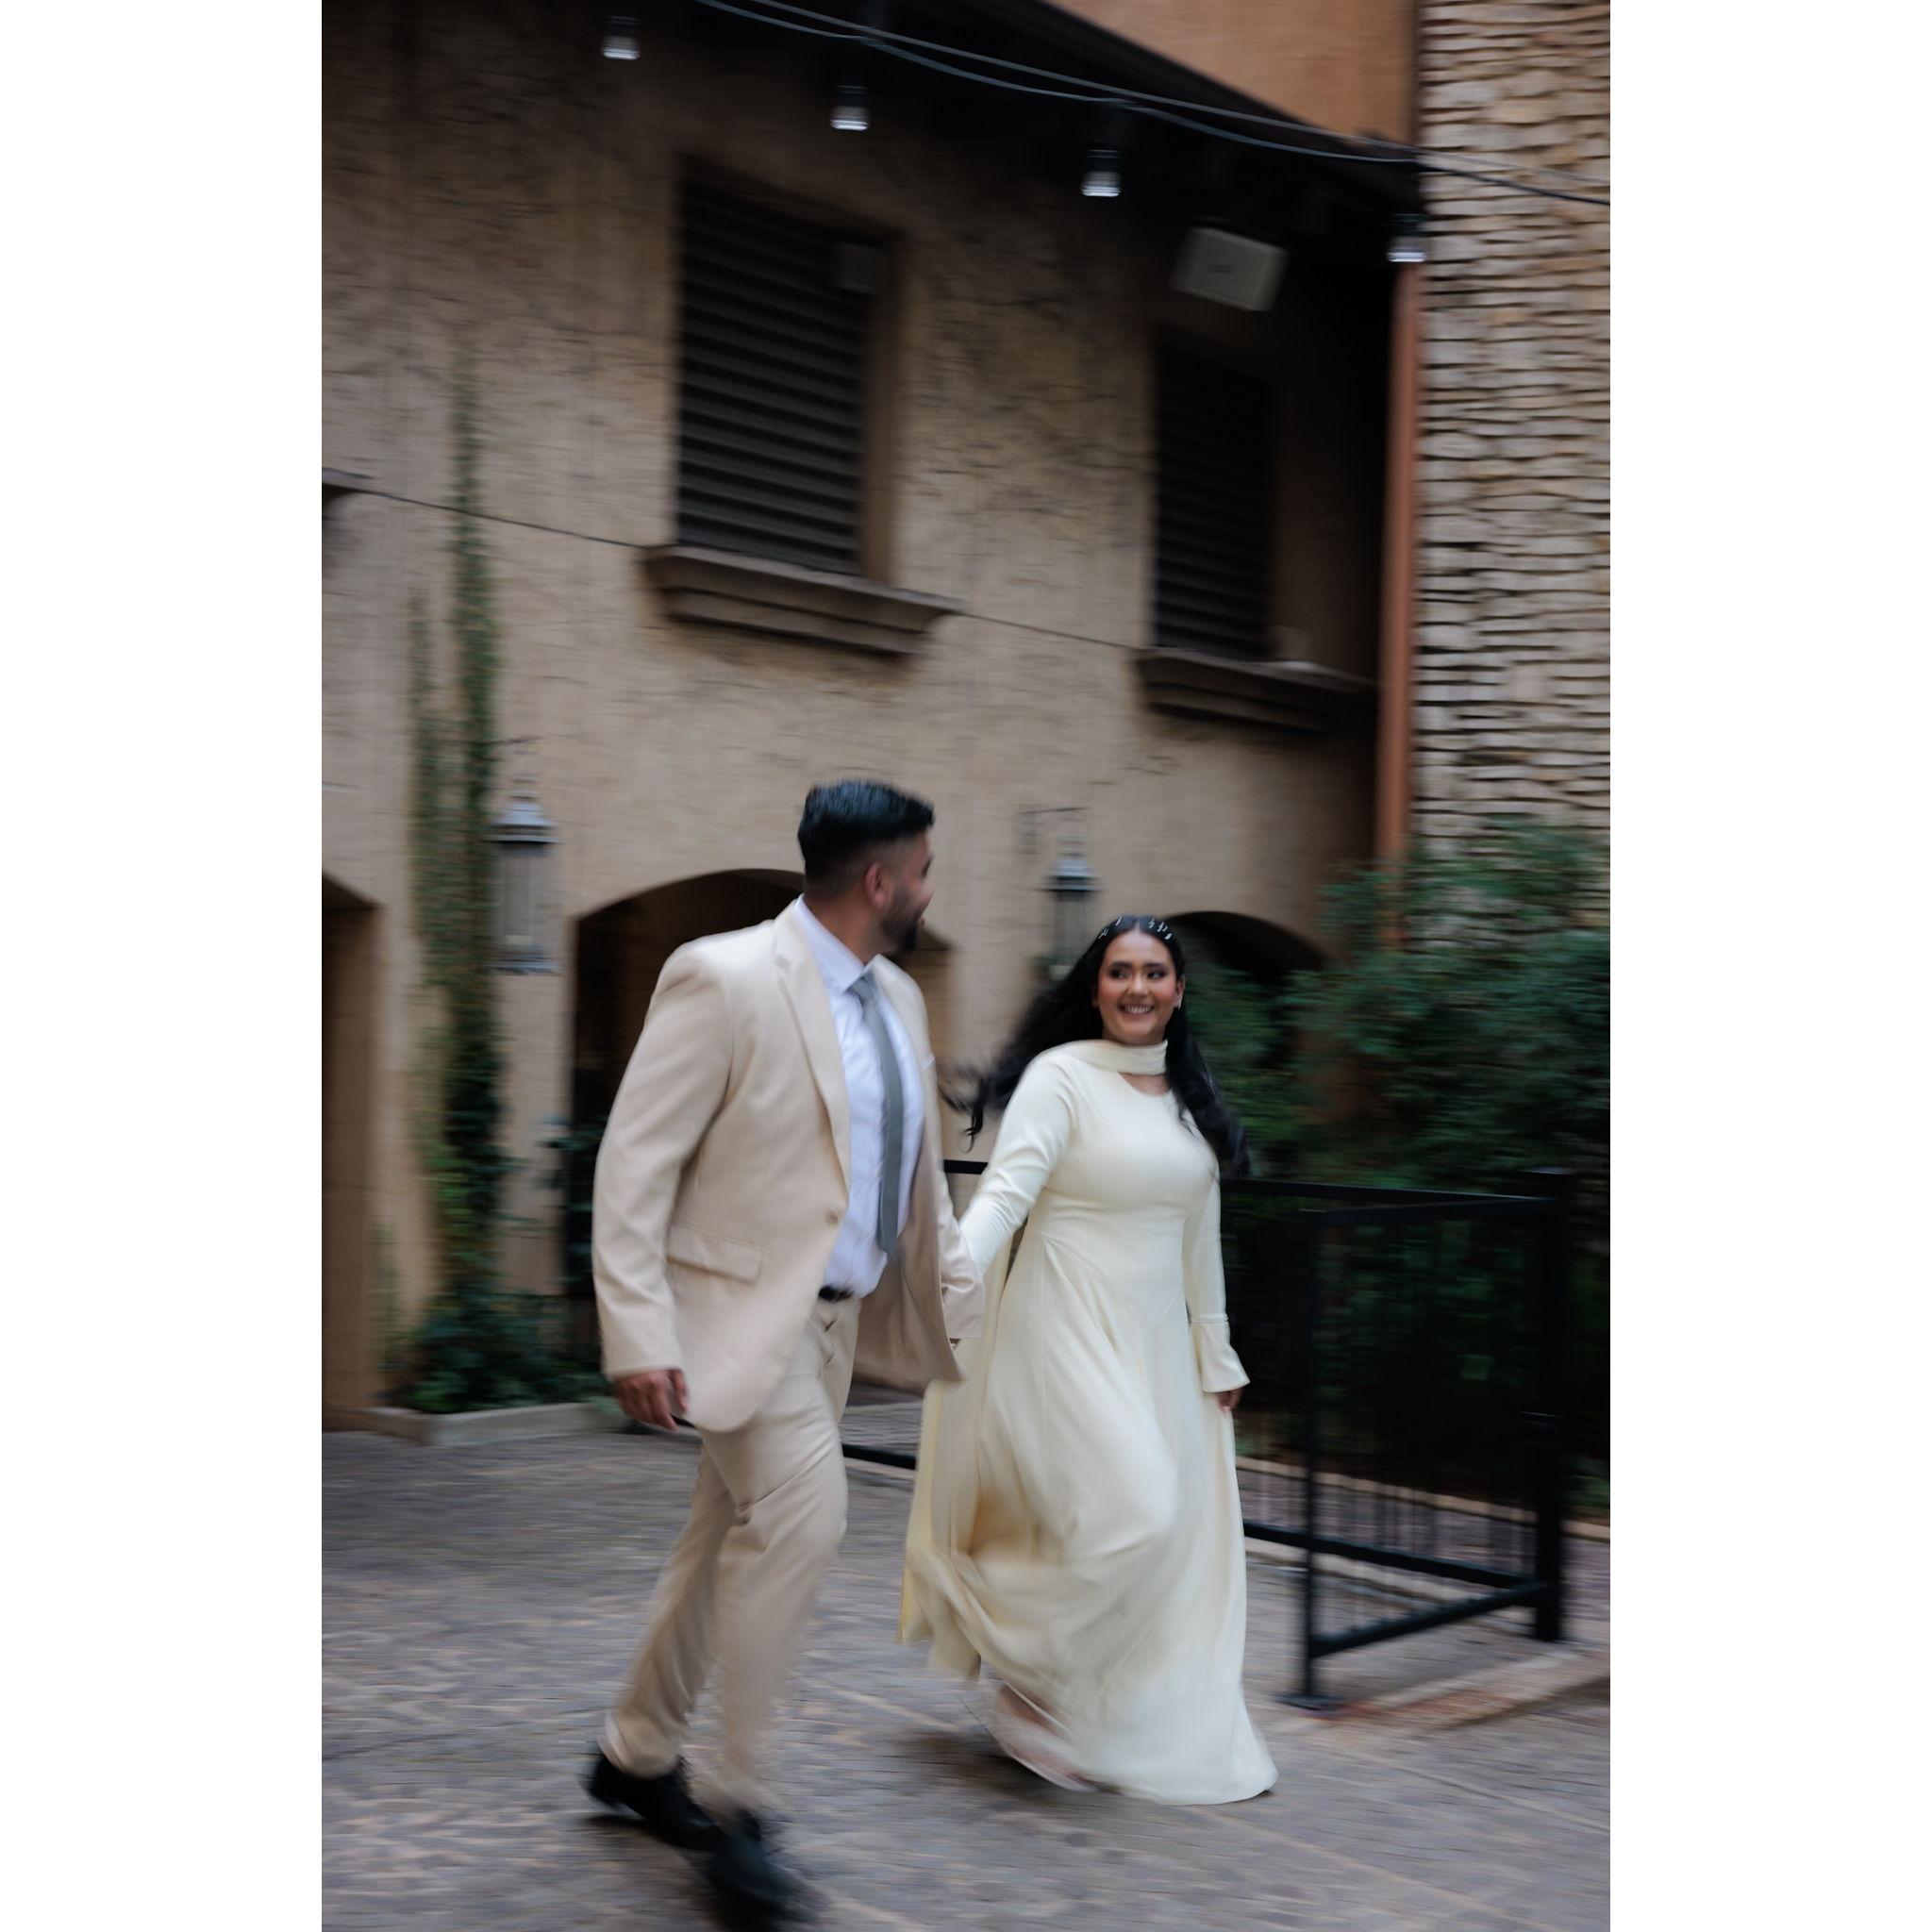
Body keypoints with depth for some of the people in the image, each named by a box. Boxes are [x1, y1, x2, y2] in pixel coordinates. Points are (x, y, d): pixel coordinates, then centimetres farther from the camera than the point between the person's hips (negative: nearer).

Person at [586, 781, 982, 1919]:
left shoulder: (899, 1002, 9)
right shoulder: (725, 980, -16)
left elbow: (919, 1175, 20)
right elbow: (634, 1162, -17)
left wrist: (956, 1298, 17)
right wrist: (638, 1335, -22)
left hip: (833, 1317, 8)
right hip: (738, 1308, -8)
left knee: (737, 1539, 15)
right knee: (803, 1516, -20)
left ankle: (638, 1755, 34)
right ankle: (741, 1806, -6)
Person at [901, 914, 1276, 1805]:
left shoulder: (1190, 1095, 12)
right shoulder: (1060, 1077, -8)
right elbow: (1004, 1192, -20)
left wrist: (1215, 1354, 19)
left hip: (1155, 1343, 7)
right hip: (1068, 1331, -7)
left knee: (1174, 1534, 7)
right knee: (1131, 1512, -17)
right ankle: (1032, 1688, 7)